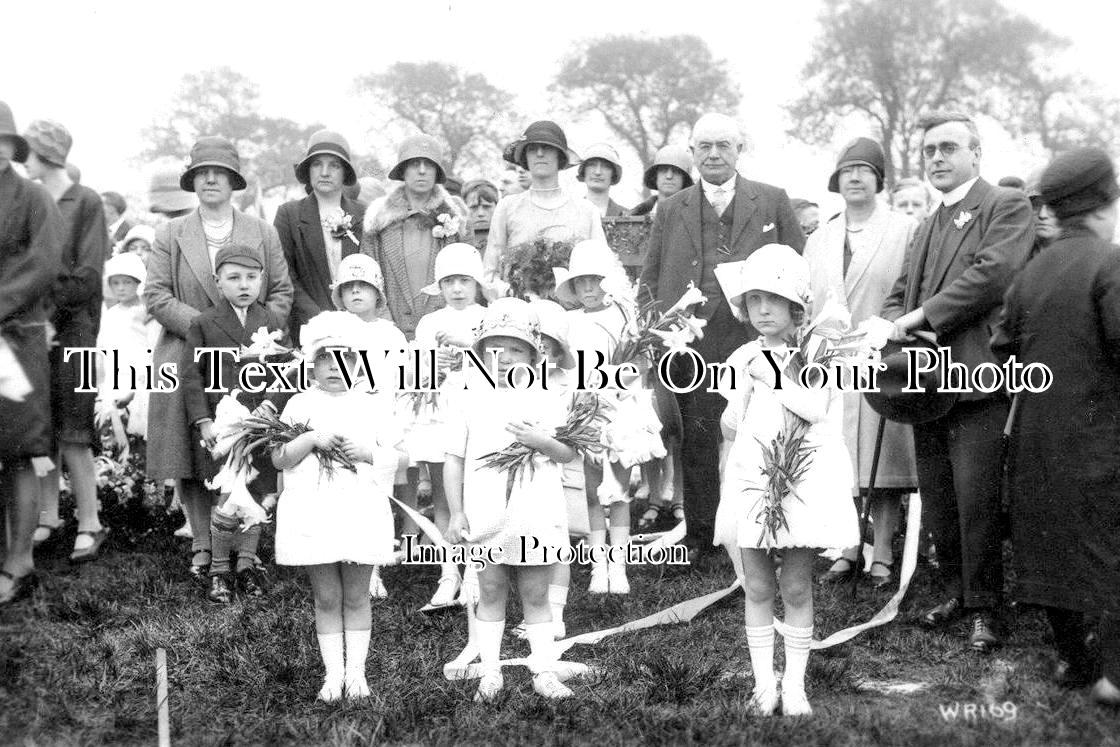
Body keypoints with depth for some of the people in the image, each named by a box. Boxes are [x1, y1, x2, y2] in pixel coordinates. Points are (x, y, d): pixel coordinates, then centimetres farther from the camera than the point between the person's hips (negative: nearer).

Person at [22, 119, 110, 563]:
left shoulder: (85, 202, -3)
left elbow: (87, 276, -9)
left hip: (71, 330, -5)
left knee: (72, 433, -4)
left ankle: (89, 523, 5)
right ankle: (47, 517, 17)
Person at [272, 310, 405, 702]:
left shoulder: (370, 406, 6)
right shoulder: (300, 404, 4)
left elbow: (396, 455, 6)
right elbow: (278, 458, -2)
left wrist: (367, 453, -12)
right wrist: (312, 439, -15)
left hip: (361, 513, 0)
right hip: (313, 514, 0)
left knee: (356, 598, 7)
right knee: (326, 599, 7)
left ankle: (356, 671, 16)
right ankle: (333, 673, 15)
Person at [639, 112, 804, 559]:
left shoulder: (773, 202, 9)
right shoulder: (670, 210, 13)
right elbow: (650, 280, 13)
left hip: (755, 339, -1)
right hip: (692, 344, 2)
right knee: (696, 440, 5)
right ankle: (698, 534, 17)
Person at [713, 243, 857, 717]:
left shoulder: (815, 350, -1)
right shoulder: (744, 359, 7)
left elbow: (816, 408, -14)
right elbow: (730, 431, 9)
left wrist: (772, 377, -12)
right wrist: (732, 414, -12)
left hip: (803, 481, -2)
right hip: (751, 479, 3)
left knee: (797, 587, 4)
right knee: (757, 588, 6)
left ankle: (795, 685, 15)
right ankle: (764, 683, 17)